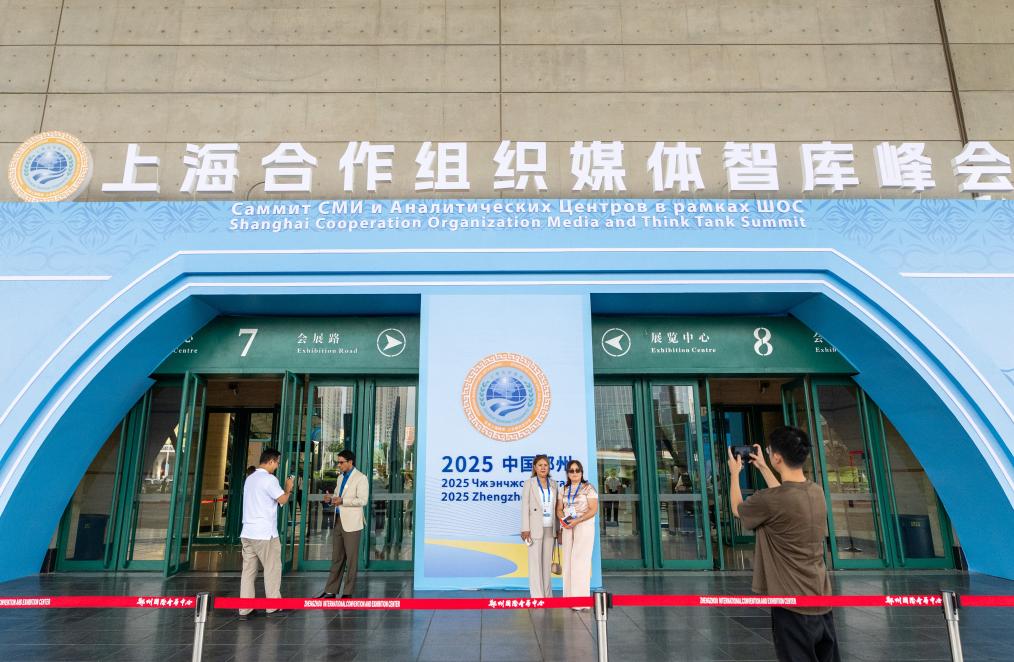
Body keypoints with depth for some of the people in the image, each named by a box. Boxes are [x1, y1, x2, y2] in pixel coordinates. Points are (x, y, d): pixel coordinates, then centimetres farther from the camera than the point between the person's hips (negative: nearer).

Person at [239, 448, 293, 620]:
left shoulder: (250, 478, 14)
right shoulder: (269, 479, -13)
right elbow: (283, 500, -11)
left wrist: (284, 491, 22)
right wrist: (288, 489, 7)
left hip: (247, 532, 7)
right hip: (265, 534, -7)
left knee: (249, 570, 7)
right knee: (272, 569, 5)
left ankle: (244, 609, 6)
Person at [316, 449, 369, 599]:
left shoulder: (361, 478, -9)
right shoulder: (341, 478, 15)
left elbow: (362, 500, -16)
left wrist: (342, 501, -21)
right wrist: (331, 498, 3)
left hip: (351, 524, -7)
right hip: (338, 521, 7)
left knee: (351, 559, 2)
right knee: (336, 558, 12)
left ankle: (348, 593, 11)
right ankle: (331, 591, 19)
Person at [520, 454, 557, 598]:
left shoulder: (553, 484, 10)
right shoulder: (529, 483, -2)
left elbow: (555, 507, 11)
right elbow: (525, 507, -6)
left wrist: (557, 529, 8)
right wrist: (525, 529, -13)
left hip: (550, 528, 4)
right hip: (535, 528, -4)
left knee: (547, 561, 9)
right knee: (535, 562, -2)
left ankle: (547, 595, 17)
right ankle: (537, 596, 3)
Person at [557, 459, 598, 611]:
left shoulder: (588, 488, -5)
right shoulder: (563, 490, 10)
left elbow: (593, 509, -12)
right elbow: (559, 509, 9)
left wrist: (577, 521, -21)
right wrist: (564, 520, -12)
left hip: (584, 525, -5)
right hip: (568, 527, 5)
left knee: (580, 561, -10)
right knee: (568, 560, 6)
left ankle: (582, 600, -6)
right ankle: (570, 597, 14)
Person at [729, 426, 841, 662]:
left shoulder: (769, 500, -22)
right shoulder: (817, 492, 0)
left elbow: (737, 509, 0)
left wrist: (735, 473, 15)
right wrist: (762, 468, 29)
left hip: (793, 606, -7)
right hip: (822, 602, 7)